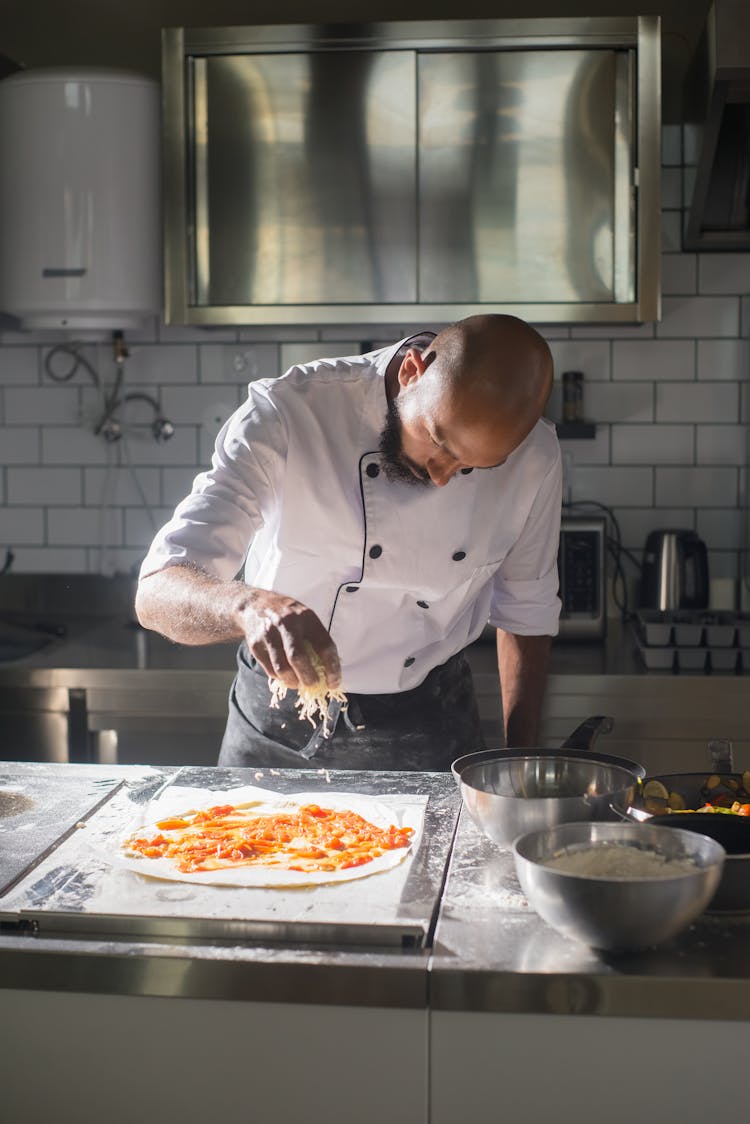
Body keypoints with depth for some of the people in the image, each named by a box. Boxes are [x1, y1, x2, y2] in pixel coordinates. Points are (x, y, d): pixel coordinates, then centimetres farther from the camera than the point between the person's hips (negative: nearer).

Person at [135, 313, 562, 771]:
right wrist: (247, 605, -53)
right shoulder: (285, 414, -26)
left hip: (431, 725, 2)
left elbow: (525, 612, 2)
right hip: (279, 731, -1)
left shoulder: (534, 456, -14)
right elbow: (156, 594, -32)